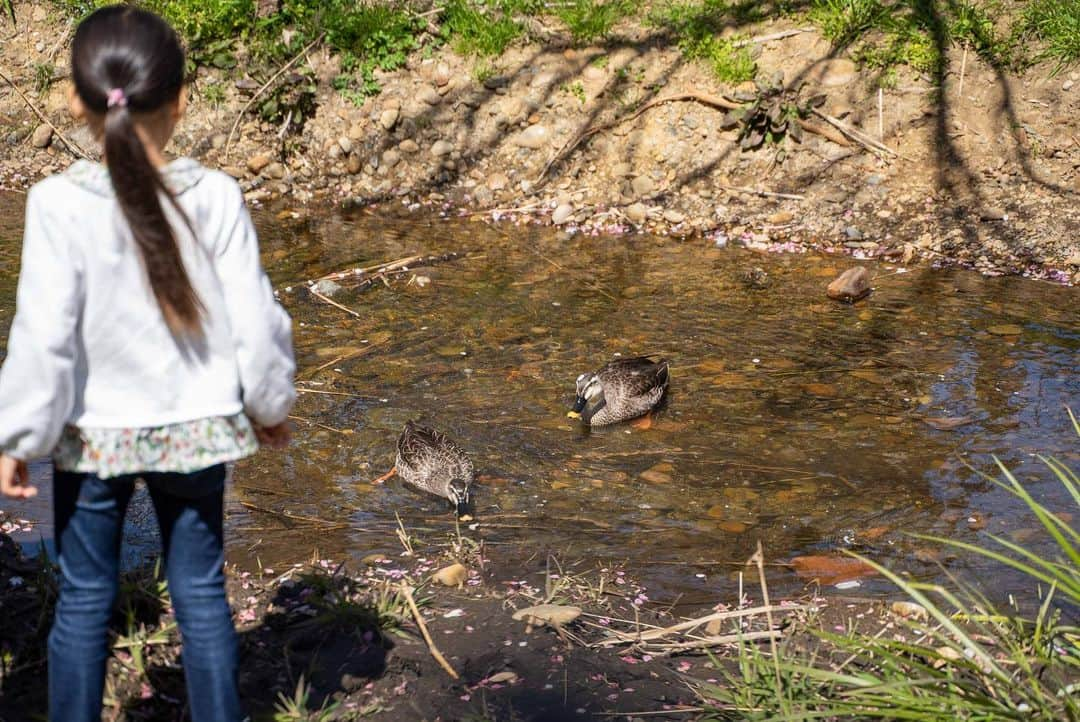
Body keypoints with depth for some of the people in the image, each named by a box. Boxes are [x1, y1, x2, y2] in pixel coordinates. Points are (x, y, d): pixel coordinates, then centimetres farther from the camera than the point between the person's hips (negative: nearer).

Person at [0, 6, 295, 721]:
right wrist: (270, 406, 9)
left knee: (84, 600, 14)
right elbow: (257, 321, -8)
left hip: (93, 436, -1)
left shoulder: (59, 204, -18)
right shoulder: (216, 196, -13)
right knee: (201, 593, 15)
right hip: (196, 429, 1)